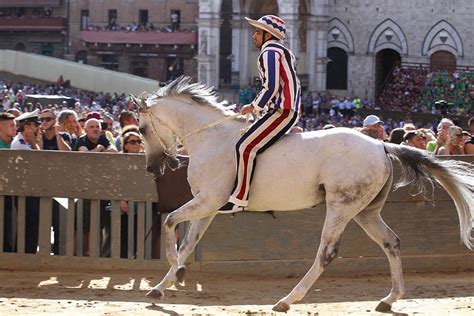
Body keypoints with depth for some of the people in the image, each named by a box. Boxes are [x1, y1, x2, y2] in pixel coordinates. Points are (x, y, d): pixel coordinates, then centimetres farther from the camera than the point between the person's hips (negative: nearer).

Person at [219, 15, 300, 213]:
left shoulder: (269, 52, -7)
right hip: (291, 112, 11)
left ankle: (240, 198, -21)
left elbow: (271, 87, -18)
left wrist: (254, 107, -7)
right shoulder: (284, 52, 24)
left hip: (282, 111, -11)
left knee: (246, 146, -17)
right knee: (251, 145, 19)